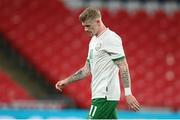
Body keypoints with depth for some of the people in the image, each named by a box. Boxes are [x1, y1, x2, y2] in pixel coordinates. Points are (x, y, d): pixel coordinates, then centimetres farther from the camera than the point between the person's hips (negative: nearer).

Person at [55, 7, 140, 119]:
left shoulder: (111, 38, -11)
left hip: (105, 95, -9)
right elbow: (87, 69, 24)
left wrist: (128, 93, -20)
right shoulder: (94, 40, 18)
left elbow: (123, 67, -16)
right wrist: (66, 81, 17)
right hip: (99, 94, 9)